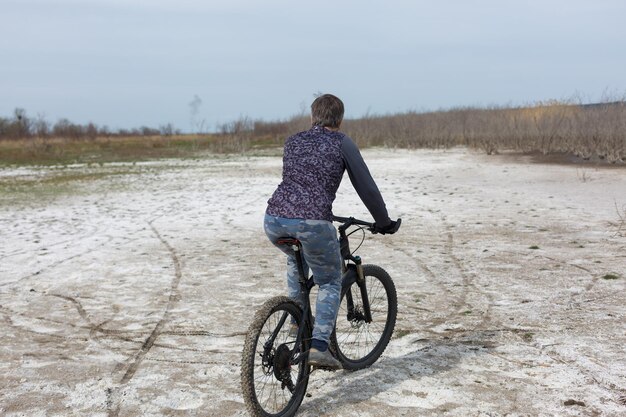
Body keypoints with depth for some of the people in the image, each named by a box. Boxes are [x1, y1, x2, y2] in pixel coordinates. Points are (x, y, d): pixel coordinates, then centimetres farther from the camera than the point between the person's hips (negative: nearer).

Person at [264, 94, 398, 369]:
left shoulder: (293, 141, 23)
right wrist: (383, 222, 24)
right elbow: (365, 187, 10)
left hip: (274, 221, 5)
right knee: (330, 283, 15)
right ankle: (319, 346, 1)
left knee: (296, 258, 37)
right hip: (312, 223, -5)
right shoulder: (342, 143, 9)